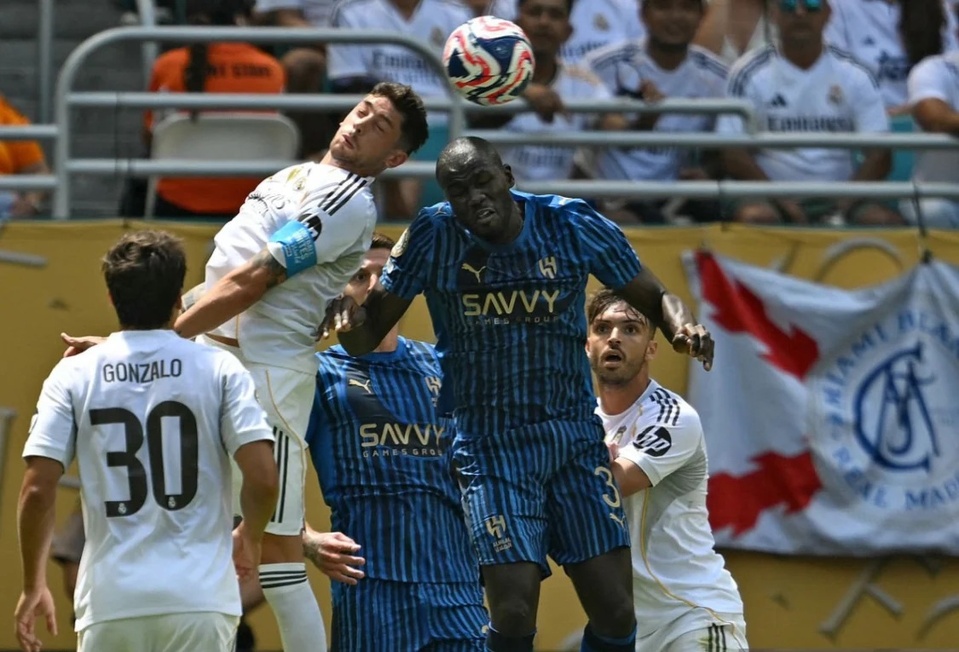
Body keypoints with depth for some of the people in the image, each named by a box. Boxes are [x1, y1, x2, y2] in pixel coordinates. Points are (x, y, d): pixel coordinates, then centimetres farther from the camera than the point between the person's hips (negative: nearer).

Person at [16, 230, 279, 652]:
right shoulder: (218, 369, 1)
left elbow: (37, 490, -2)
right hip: (198, 598, -1)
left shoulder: (74, 375, 3)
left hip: (110, 604, 1)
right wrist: (249, 539, 16)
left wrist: (33, 586, 10)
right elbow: (263, 478, -6)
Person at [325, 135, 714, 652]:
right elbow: (366, 338, -5)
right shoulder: (433, 237, -10)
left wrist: (681, 325, -19)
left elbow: (653, 296, 4)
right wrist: (348, 318, -29)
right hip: (490, 447, -2)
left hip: (574, 437, 2)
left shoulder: (573, 225, -8)